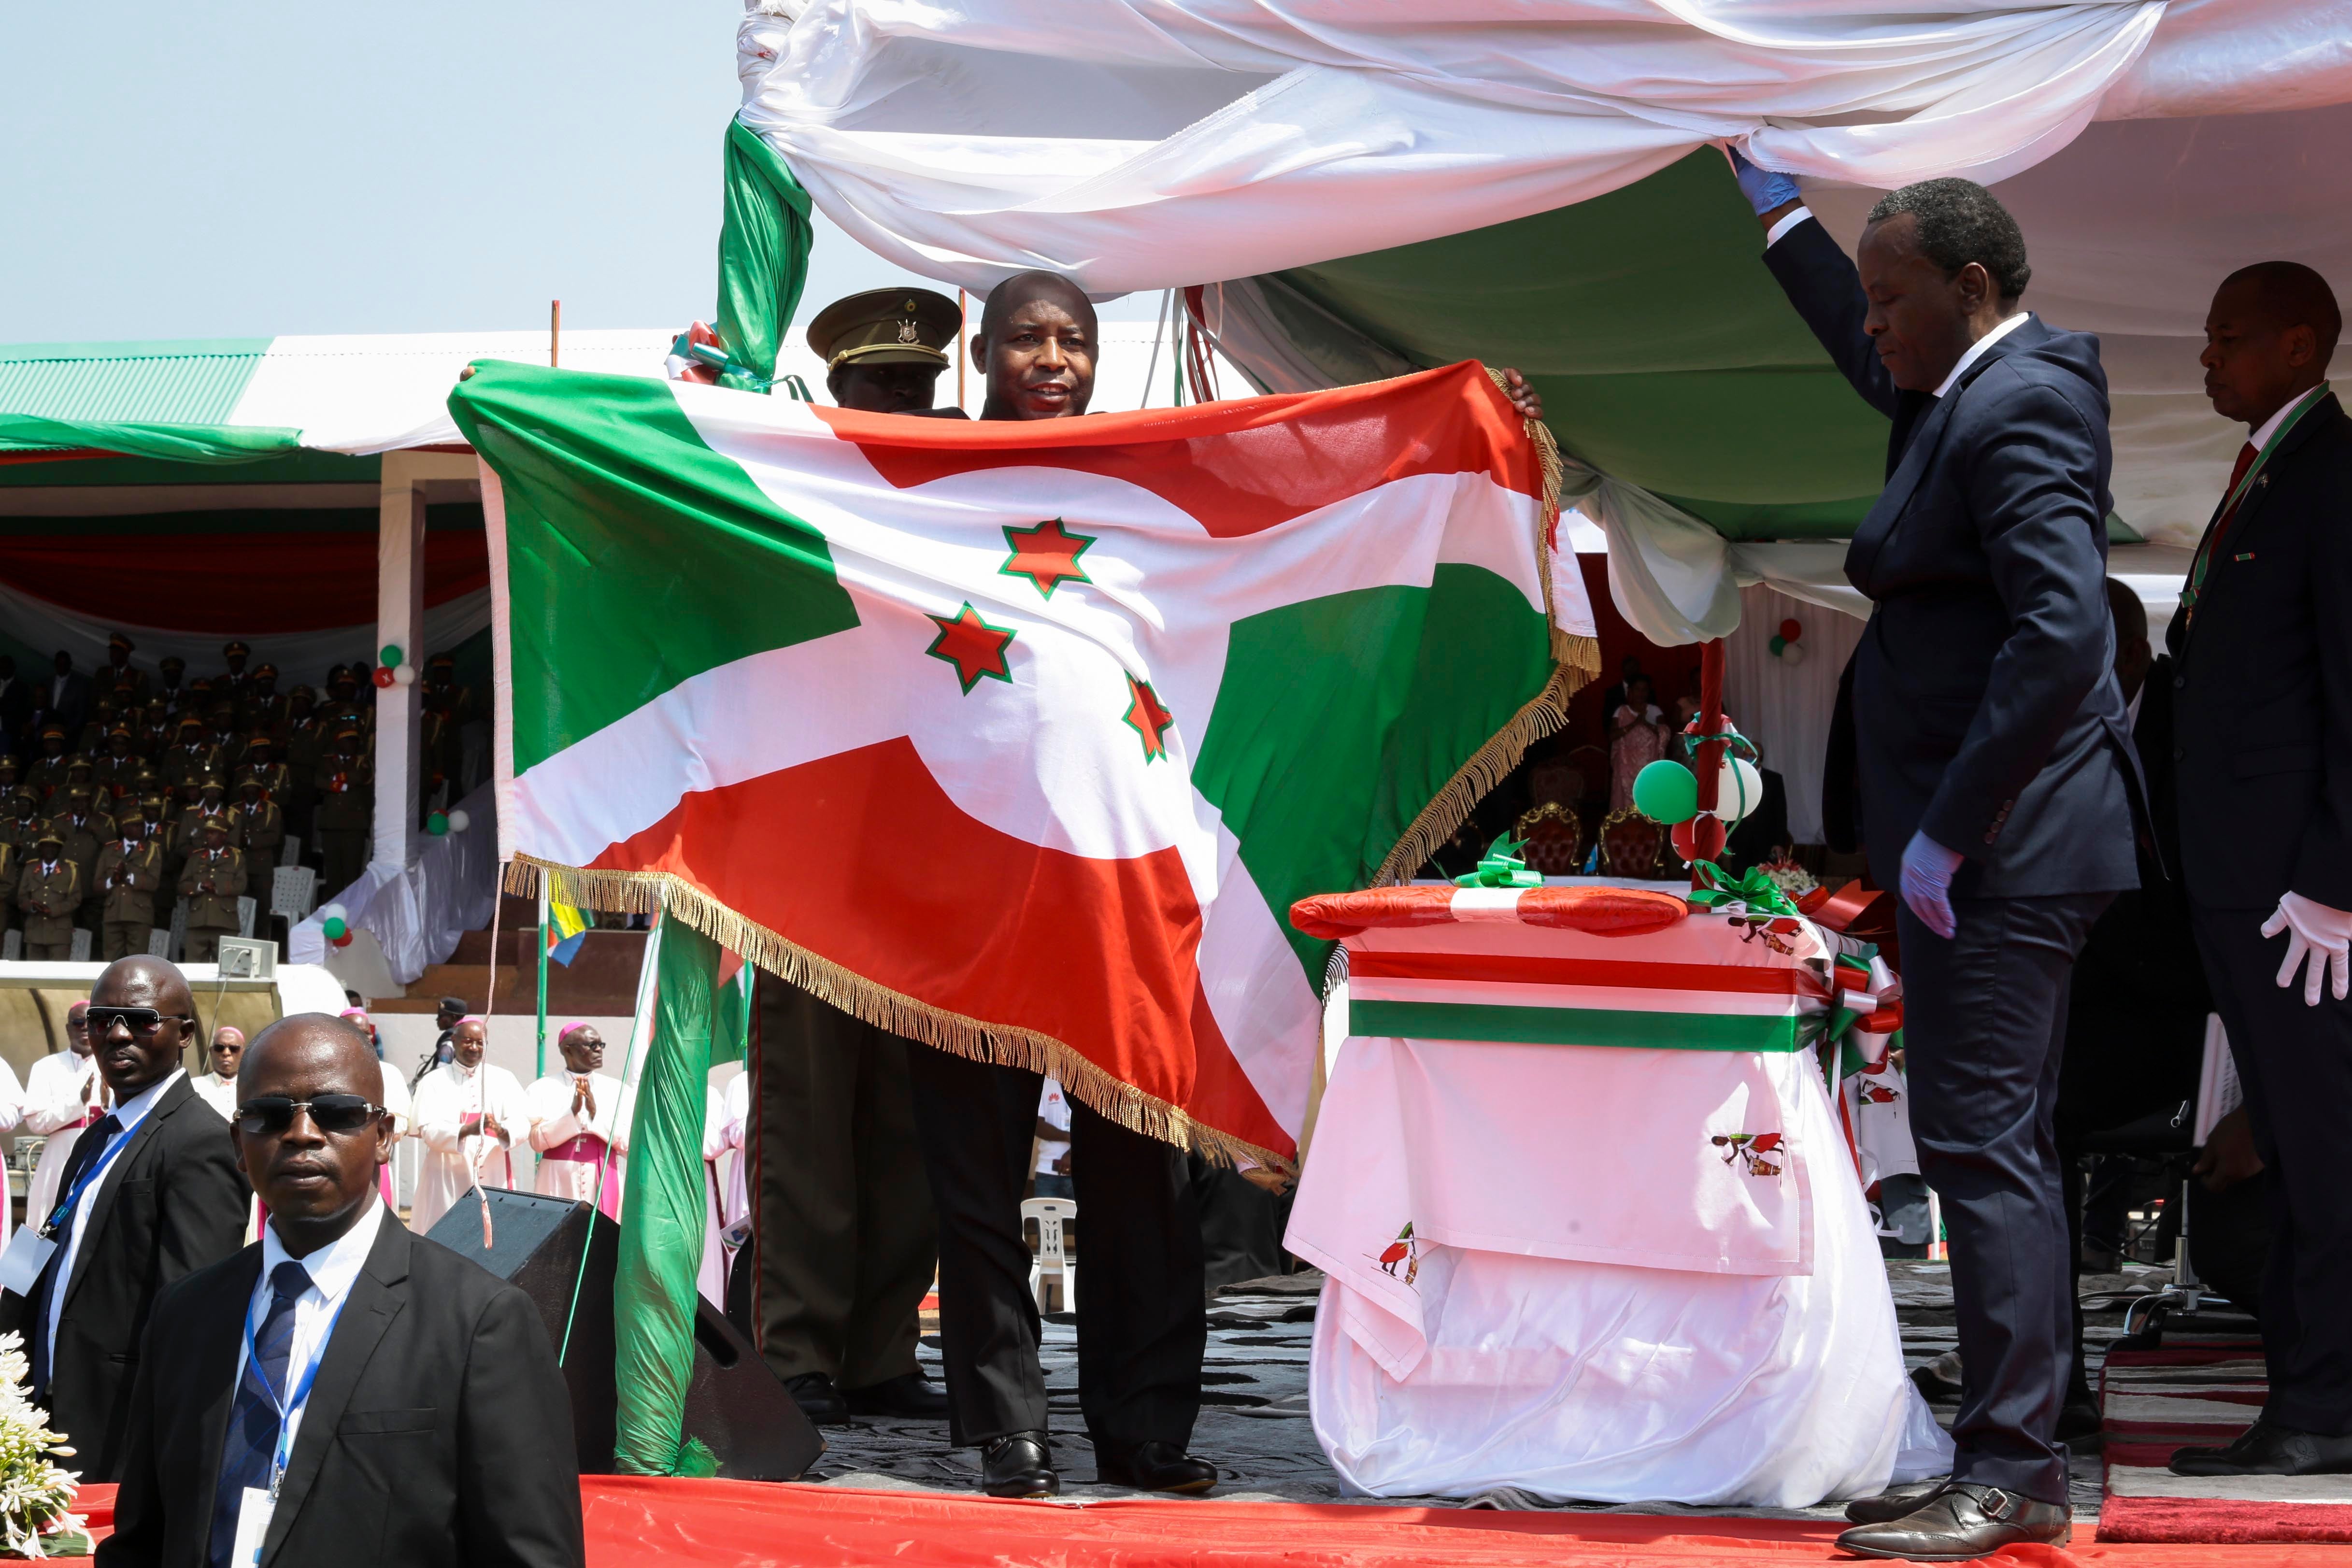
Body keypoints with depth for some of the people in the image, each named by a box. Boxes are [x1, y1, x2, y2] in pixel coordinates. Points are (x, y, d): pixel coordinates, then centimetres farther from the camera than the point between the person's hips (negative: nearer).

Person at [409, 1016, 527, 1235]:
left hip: (494, 1179, 1)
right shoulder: (435, 1082, 4)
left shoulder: (504, 1080, 9)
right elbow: (428, 1130, -9)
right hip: (447, 1182, -1)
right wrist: (468, 1130, -27)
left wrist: (500, 1129, -26)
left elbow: (522, 1124, -2)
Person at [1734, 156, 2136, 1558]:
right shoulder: (1970, 385, 14)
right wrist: (1778, 206, 46)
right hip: (2001, 845, 11)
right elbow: (1875, 361, 39)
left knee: (1981, 1144, -10)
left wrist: (1945, 834, -25)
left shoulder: (2015, 414, -17)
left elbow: (2062, 632, -28)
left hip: (1999, 849, -11)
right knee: (2001, 1150, 12)